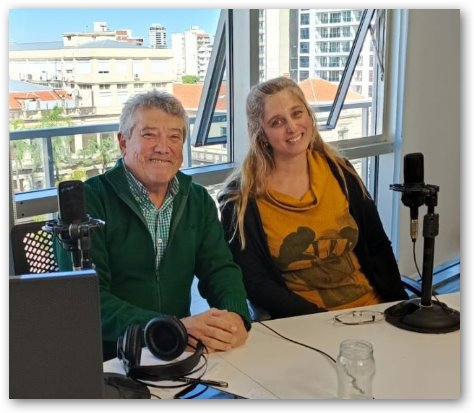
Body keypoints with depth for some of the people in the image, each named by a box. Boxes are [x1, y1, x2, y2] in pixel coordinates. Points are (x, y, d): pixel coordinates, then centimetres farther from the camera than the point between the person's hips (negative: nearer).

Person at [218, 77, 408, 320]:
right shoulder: (240, 198, -8)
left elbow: (377, 247, 10)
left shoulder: (339, 172, 4)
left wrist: (400, 306, -3)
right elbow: (255, 283, -8)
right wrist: (324, 321, -17)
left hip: (370, 307, 3)